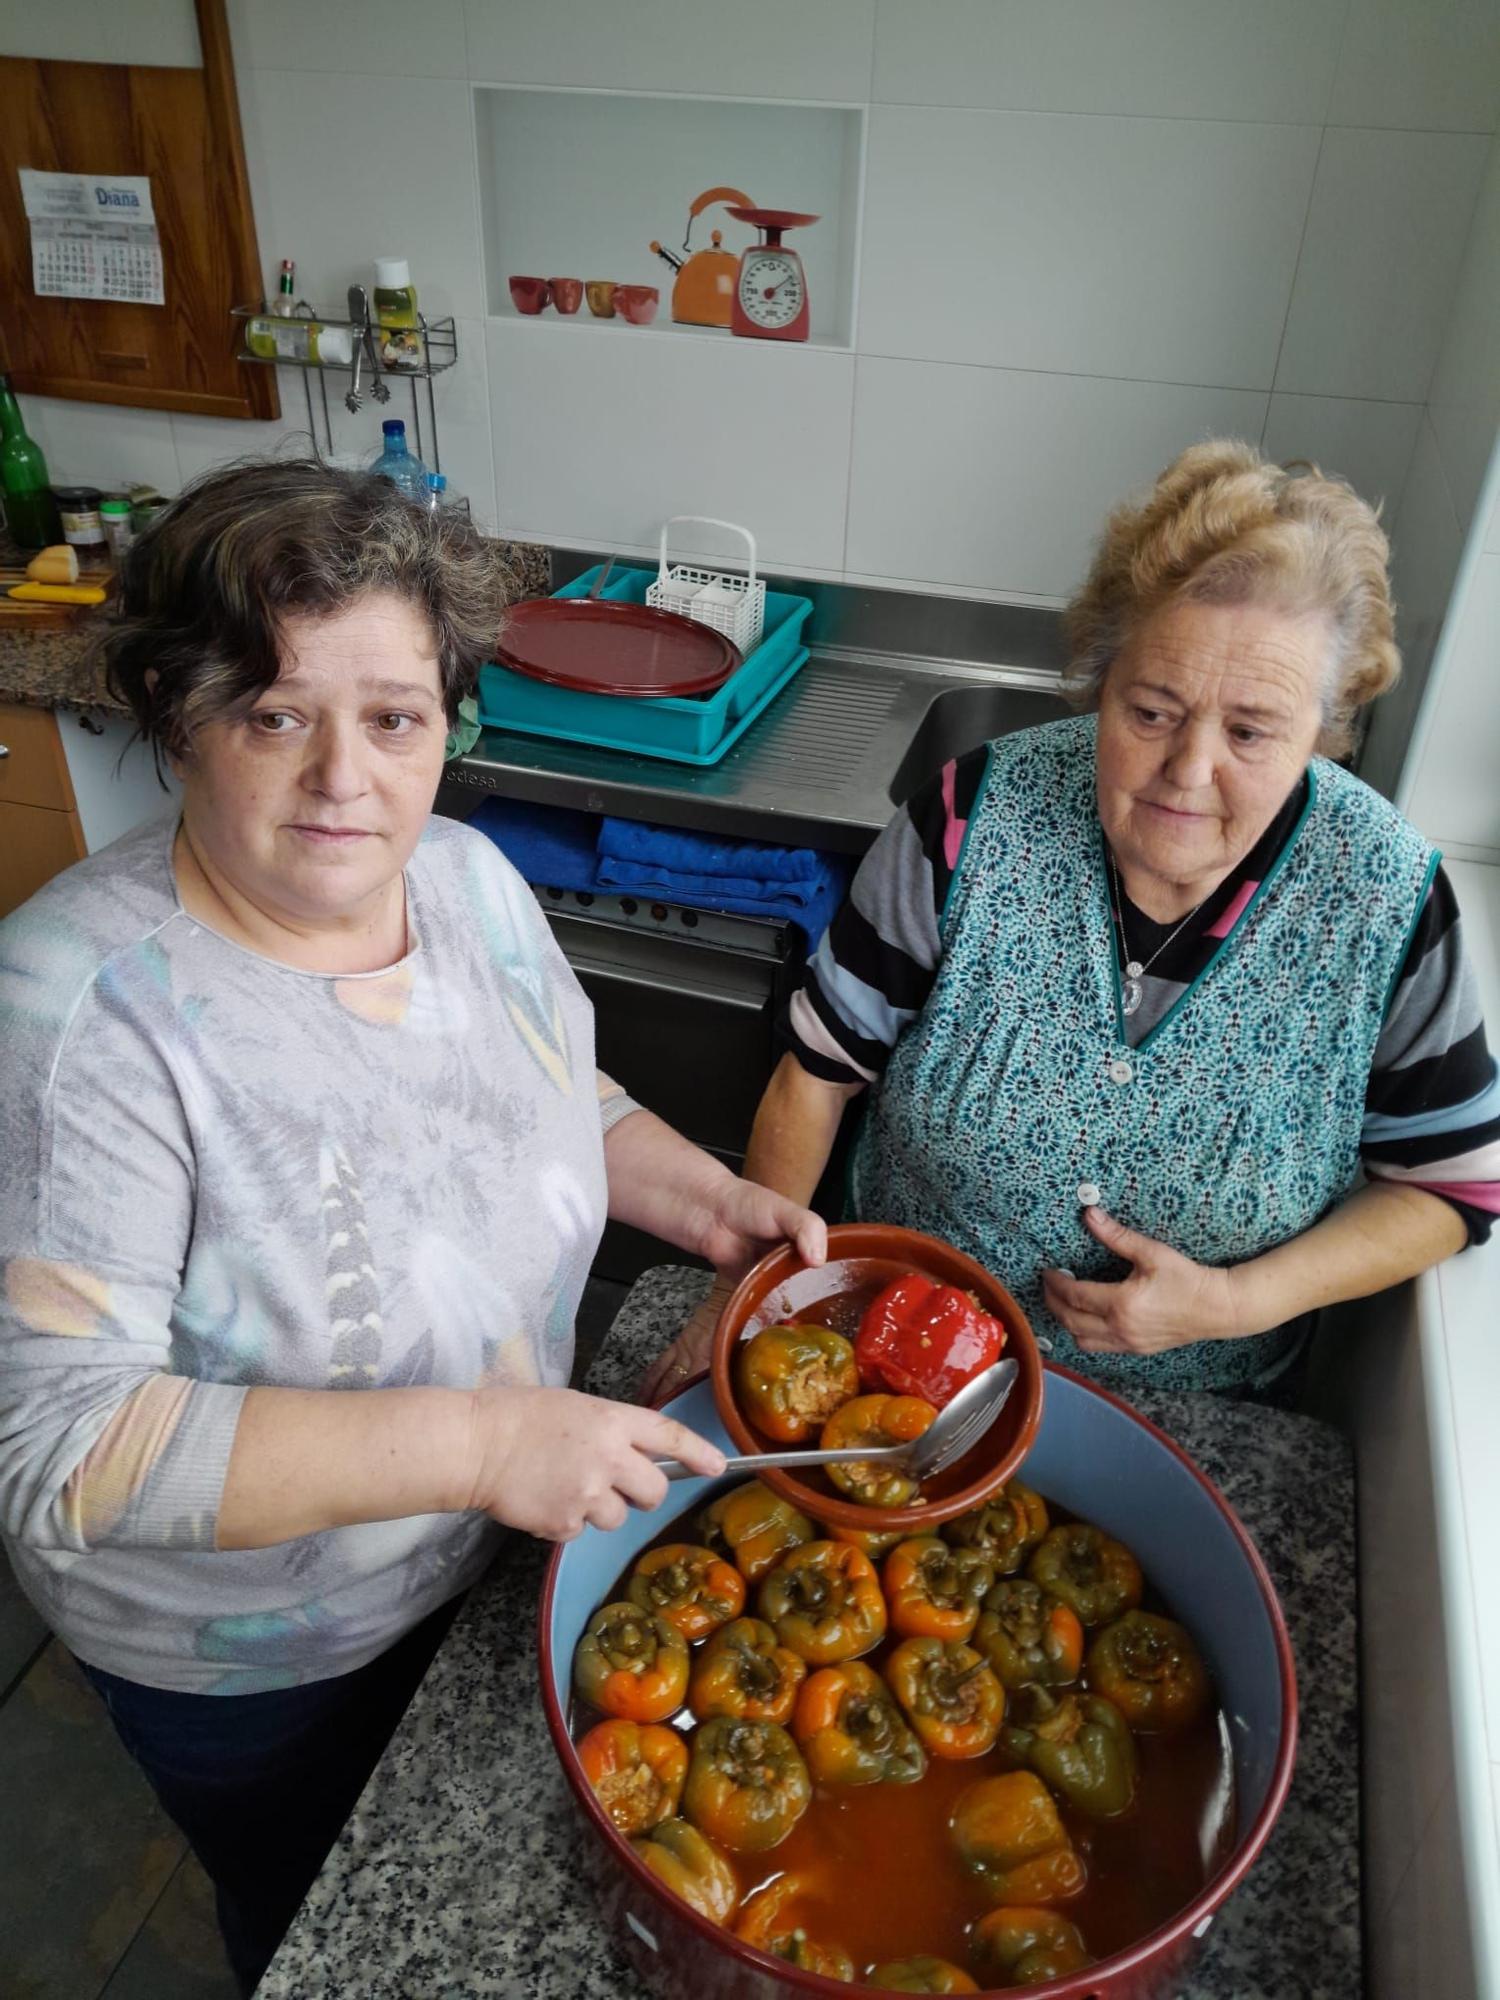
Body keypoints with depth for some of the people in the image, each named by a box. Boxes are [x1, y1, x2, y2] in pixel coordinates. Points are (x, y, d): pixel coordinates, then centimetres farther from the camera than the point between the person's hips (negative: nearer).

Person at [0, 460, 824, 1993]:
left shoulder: (468, 877, -12)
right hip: (250, 1666, -5)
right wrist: (478, 1441, -38)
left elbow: (559, 1099, 5)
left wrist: (706, 1202, -12)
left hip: (491, 1566, 5)